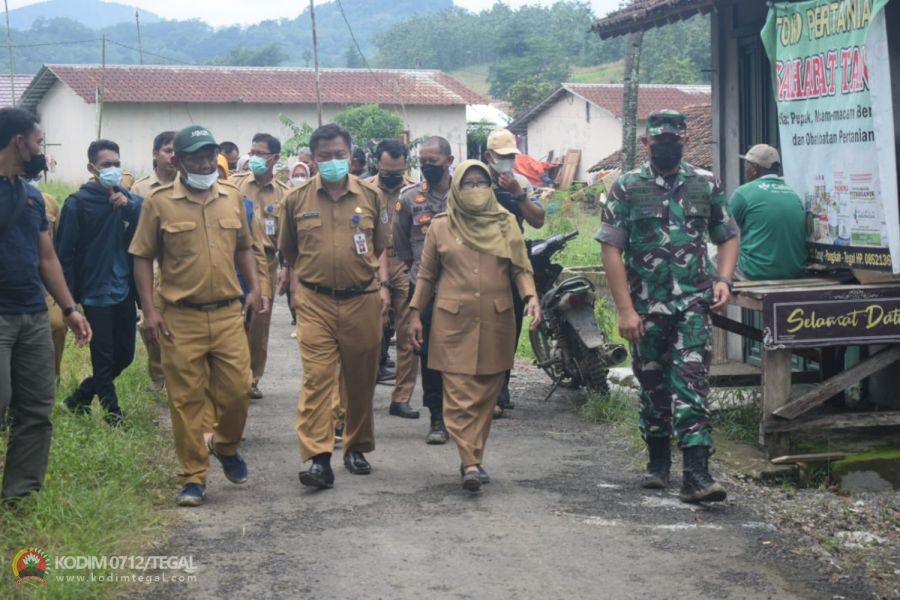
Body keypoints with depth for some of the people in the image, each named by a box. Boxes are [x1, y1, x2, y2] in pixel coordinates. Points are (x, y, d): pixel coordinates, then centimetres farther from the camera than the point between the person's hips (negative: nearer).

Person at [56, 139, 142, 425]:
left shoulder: (127, 199, 7)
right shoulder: (78, 203, -8)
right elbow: (64, 253, -9)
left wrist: (130, 206, -19)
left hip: (124, 291, 6)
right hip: (96, 294, -6)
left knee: (124, 356, 12)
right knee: (104, 360, -1)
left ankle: (79, 398, 30)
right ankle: (114, 417, 13)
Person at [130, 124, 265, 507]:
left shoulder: (232, 198, 8)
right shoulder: (159, 203, -3)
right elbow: (142, 258, -1)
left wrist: (254, 288, 6)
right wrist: (149, 311, -7)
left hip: (228, 314, 3)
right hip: (180, 318, -3)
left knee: (237, 390, 3)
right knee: (186, 400, 2)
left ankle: (226, 447, 32)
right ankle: (193, 477, 13)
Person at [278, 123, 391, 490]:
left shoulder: (371, 196, 6)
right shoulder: (296, 199, 4)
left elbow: (382, 247, 12)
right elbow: (288, 251, 14)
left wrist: (383, 285, 1)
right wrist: (309, 274, 10)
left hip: (363, 300, 2)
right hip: (315, 302, -1)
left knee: (361, 378, 10)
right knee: (317, 377, -11)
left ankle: (357, 448, 26)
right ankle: (318, 459, -14)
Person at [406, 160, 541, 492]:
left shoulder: (505, 224, 9)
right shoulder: (441, 226, 8)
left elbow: (521, 268, 7)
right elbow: (426, 275, 11)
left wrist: (531, 296, -11)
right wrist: (415, 313, 7)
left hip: (496, 323, 2)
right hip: (453, 323, -1)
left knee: (486, 396, 5)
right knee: (459, 395, -9)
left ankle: (474, 459, 15)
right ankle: (470, 462, -12)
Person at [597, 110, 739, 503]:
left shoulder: (706, 184, 6)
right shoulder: (627, 188, -1)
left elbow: (728, 237, 14)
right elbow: (612, 250, -4)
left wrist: (723, 280, -5)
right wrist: (625, 310, -10)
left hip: (692, 304, 0)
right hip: (645, 307, 0)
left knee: (691, 382, -11)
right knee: (652, 385, 12)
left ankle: (695, 473, -14)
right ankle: (658, 460, 30)